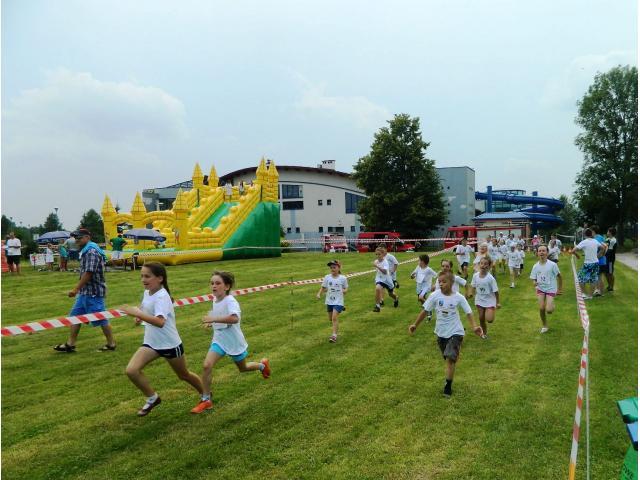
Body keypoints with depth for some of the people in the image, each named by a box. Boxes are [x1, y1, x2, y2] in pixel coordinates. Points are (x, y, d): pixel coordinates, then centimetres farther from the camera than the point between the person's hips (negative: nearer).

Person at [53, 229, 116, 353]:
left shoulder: (92, 251, -17)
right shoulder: (86, 251, 15)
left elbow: (88, 273, -23)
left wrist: (76, 289, -20)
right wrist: (79, 289, 20)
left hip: (93, 292, -10)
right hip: (85, 291, 10)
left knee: (100, 319, -2)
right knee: (75, 316, 12)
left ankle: (111, 344, 10)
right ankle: (70, 344, 20)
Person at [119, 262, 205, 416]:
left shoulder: (162, 297, -26)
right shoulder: (147, 292, -1)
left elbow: (160, 322, -42)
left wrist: (137, 314, -46)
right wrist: (140, 315, 4)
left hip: (170, 344, -7)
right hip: (151, 342, 7)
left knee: (184, 375, 14)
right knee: (131, 370, -14)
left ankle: (205, 394, 42)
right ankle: (152, 398, 9)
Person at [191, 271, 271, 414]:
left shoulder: (230, 301, -26)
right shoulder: (215, 300, -3)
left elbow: (234, 318, -46)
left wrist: (213, 319, -50)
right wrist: (210, 321, 3)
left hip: (234, 341, -5)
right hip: (219, 340, 5)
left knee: (243, 368, 18)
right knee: (206, 366, -15)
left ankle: (262, 365, 51)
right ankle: (206, 400, -1)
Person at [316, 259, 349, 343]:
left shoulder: (343, 278, -7)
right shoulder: (327, 277, -1)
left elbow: (346, 288, 5)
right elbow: (323, 287, 7)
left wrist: (344, 290, -18)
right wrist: (319, 294, -10)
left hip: (338, 301, -4)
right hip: (329, 301, 4)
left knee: (334, 318, -17)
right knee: (330, 319, 15)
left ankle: (334, 336, -13)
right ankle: (335, 331, 41)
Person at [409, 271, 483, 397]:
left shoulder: (459, 297, -12)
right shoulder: (435, 296, -10)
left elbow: (468, 312, -7)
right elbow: (425, 310, -3)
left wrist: (474, 326, -22)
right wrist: (415, 325, -1)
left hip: (456, 332, -2)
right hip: (441, 333, 3)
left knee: (450, 358, -15)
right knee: (448, 359, 15)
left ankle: (448, 387, -2)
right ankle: (449, 380, 36)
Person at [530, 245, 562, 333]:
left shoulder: (552, 265, -12)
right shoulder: (535, 266, -2)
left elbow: (559, 276, -1)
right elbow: (534, 279, 5)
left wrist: (560, 289, 3)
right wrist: (534, 283, -19)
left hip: (551, 289, -3)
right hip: (540, 289, 3)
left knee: (548, 310, -16)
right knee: (541, 308, -8)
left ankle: (552, 306, 23)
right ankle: (544, 326, 15)